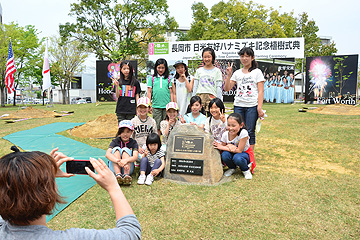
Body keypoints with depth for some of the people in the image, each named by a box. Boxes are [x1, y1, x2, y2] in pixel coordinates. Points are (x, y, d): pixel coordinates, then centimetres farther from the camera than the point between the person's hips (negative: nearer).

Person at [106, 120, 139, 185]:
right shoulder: (115, 141, -2)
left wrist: (126, 160, -42)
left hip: (128, 168, 0)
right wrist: (118, 161, -41)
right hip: (114, 167, 0)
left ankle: (126, 175, -42)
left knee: (125, 149, -21)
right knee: (116, 149, -20)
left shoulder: (133, 142, -1)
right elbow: (107, 154, -21)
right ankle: (118, 174, -41)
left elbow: (135, 156, -20)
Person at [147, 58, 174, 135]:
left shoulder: (169, 78, 8)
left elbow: (171, 92, 7)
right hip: (156, 106, 0)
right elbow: (149, 92, 7)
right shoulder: (152, 78, 8)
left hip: (167, 105, 0)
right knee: (157, 126, 3)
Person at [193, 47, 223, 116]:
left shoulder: (217, 71, 9)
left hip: (212, 96, -2)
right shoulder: (199, 71, 15)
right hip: (200, 96, 2)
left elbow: (219, 88, 5)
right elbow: (195, 86, 15)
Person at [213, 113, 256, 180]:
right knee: (224, 155, -28)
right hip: (232, 153, 4)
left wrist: (222, 147, -27)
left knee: (237, 158, -36)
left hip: (244, 153, -4)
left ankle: (246, 170, -2)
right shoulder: (225, 134, -15)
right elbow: (222, 148, -5)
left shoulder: (243, 133, -29)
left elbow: (239, 150, -26)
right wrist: (228, 147, -31)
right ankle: (232, 168, 4)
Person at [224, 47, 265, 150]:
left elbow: (260, 91, -2)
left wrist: (259, 107, -12)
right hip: (238, 105, 3)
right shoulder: (237, 73, 13)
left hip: (252, 106, -3)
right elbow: (227, 88, 9)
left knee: (250, 132, 0)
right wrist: (229, 75, -3)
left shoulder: (257, 72, 4)